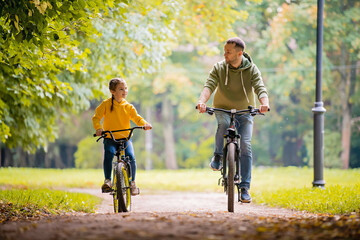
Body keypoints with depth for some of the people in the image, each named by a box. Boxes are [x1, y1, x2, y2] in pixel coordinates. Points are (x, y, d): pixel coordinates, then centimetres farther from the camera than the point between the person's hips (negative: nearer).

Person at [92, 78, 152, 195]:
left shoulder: (128, 106, 4)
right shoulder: (106, 104, -2)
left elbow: (137, 118, 1)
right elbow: (96, 117, -3)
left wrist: (145, 124, -21)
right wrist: (98, 128, -22)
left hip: (125, 138, 2)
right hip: (110, 138, -1)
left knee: (131, 157, -20)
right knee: (108, 155, -29)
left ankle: (132, 182, -4)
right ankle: (107, 181, -21)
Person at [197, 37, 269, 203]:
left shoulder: (251, 69, -8)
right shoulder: (219, 68, -8)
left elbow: (260, 88, -22)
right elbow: (209, 85, -22)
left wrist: (264, 103, -44)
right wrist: (202, 101, -43)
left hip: (244, 112, 0)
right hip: (223, 109, 0)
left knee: (245, 146, -14)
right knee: (223, 123, -36)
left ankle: (244, 188, -10)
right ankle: (218, 156, -13)